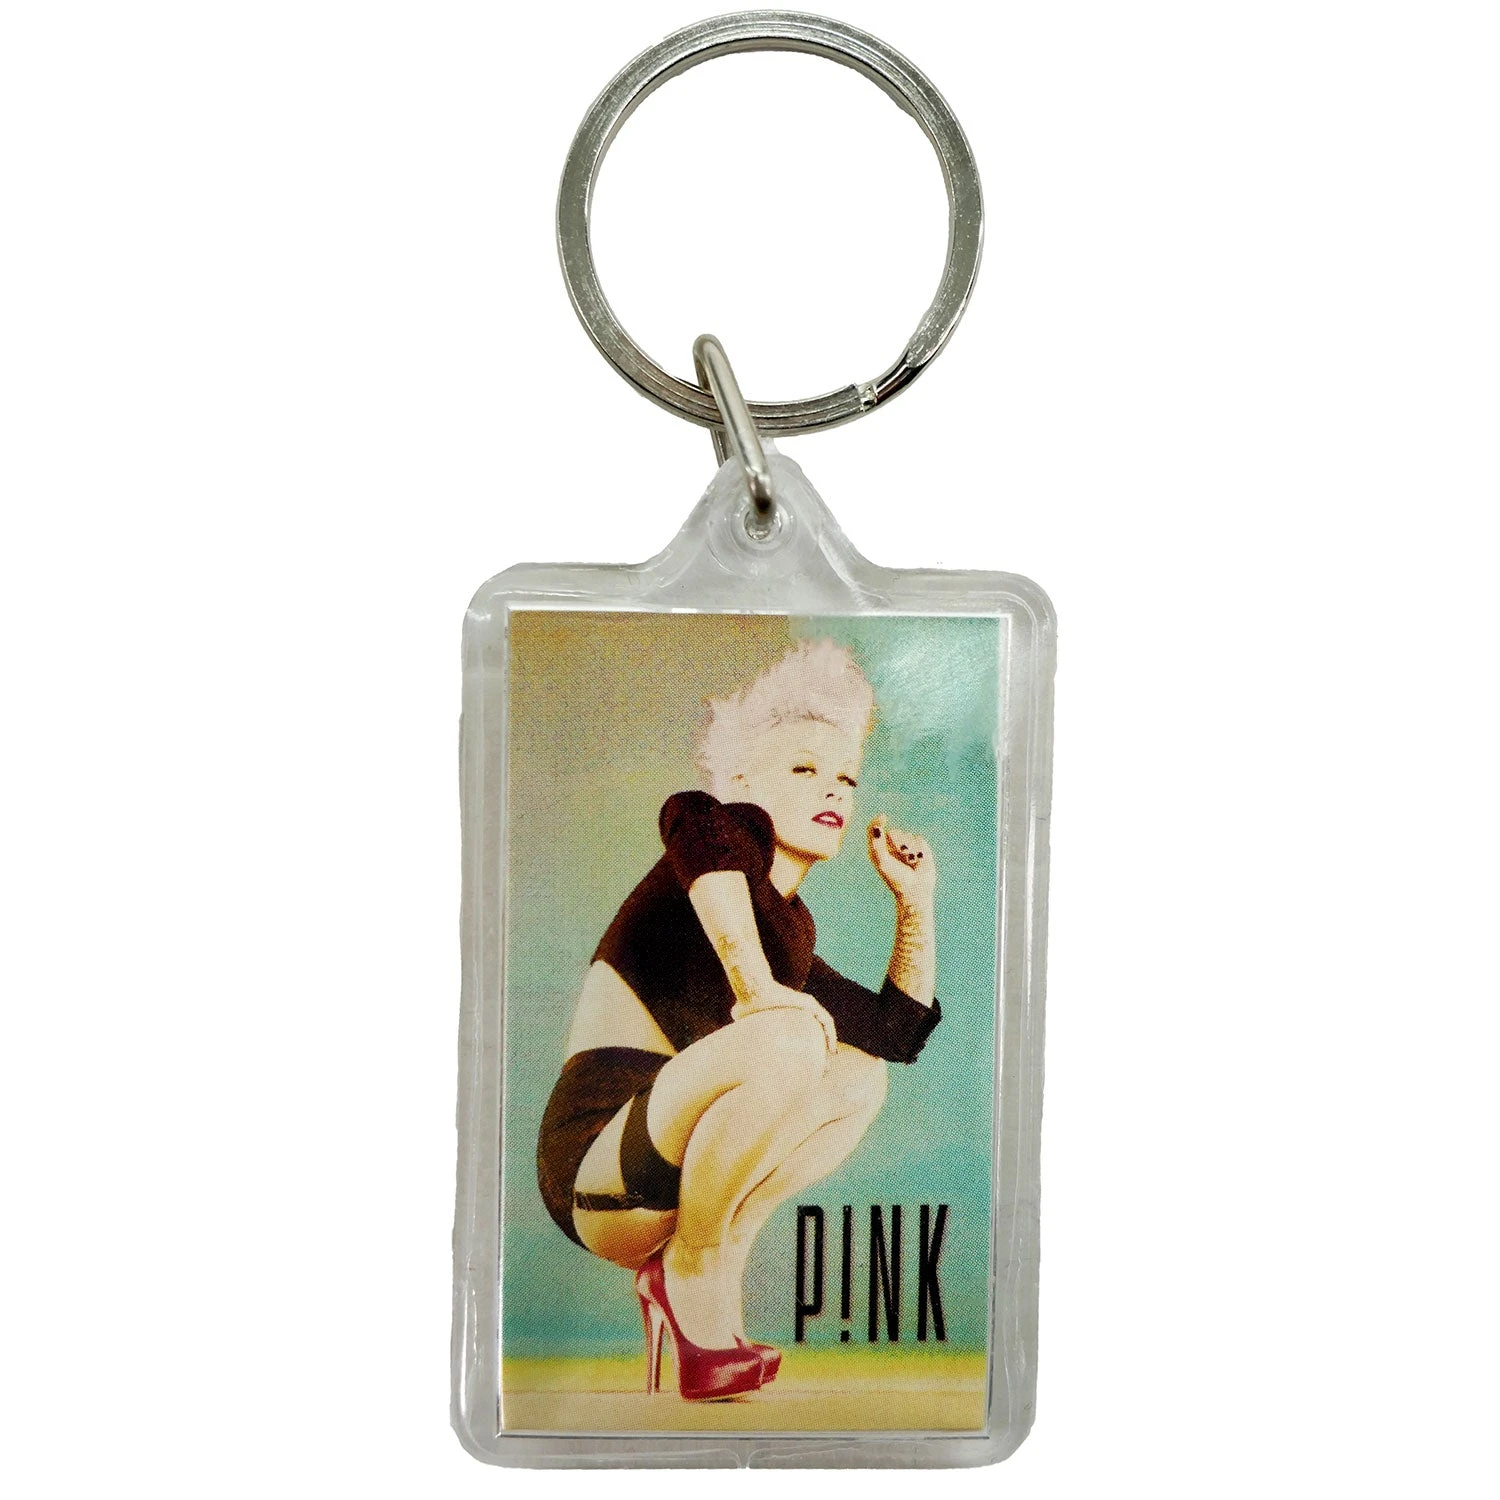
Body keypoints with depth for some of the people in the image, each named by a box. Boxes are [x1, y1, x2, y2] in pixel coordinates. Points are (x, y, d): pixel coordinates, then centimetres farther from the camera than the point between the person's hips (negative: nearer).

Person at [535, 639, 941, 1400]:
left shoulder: (789, 929, 18)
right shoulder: (734, 836, -5)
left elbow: (898, 1030, 24)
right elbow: (688, 816, -32)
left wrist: (917, 902, 17)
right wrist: (755, 985, -36)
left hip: (668, 1185, 9)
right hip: (595, 1173, -9)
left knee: (860, 1077, 9)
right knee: (785, 1040, -30)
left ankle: (688, 1272, 3)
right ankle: (694, 1272, -7)